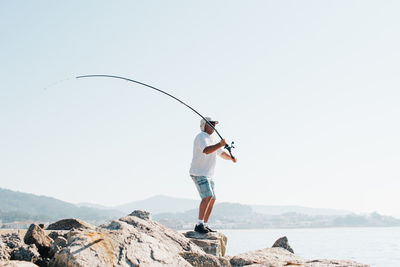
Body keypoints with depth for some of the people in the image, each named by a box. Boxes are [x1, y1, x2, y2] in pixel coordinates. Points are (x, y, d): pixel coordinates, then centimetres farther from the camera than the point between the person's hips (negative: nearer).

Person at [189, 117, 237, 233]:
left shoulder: (212, 139, 19)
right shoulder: (201, 137, -11)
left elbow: (221, 153, 23)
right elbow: (206, 150, -30)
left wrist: (231, 158, 4)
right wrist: (220, 144, -34)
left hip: (208, 175, 10)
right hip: (199, 173, -10)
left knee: (212, 199, 7)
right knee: (207, 196, -21)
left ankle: (205, 225, 12)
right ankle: (199, 225, -20)